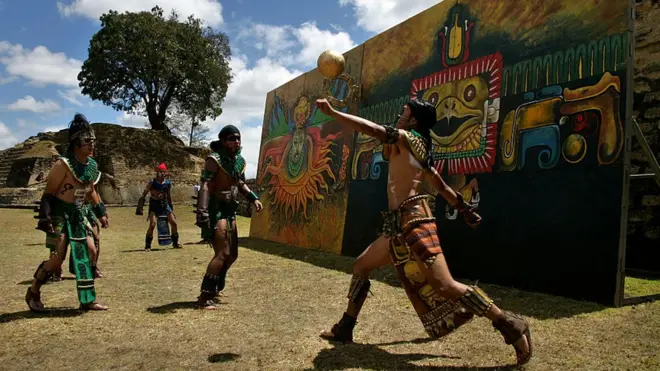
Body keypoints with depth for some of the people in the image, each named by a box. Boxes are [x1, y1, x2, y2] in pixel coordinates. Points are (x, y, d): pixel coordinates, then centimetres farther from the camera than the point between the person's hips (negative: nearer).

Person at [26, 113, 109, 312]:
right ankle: (33, 292, 19)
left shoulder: (92, 165, 4)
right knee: (58, 258, -9)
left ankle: (87, 300, 12)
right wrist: (44, 218, -21)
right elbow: (48, 193, -16)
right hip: (59, 213, -7)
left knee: (89, 252, 3)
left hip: (78, 213, 7)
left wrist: (100, 212, 16)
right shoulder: (63, 164, -18)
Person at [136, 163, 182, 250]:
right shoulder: (152, 182, -11)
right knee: (152, 224, -18)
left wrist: (171, 209, 14)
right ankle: (147, 245, 0)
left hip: (164, 204, 4)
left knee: (174, 223, -2)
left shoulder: (168, 183, 0)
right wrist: (140, 208, -11)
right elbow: (143, 195, -6)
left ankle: (175, 243, 15)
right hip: (154, 205, -4)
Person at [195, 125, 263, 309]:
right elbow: (205, 186, -24)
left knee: (232, 255, 13)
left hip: (229, 210, 9)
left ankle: (213, 289, 29)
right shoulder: (214, 159, -14)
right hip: (215, 210, -9)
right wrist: (202, 212, -34)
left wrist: (253, 198, 7)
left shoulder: (239, 161, 9)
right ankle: (204, 297, -6)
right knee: (222, 254, -14)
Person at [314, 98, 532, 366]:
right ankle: (345, 328, 23)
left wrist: (332, 112, -6)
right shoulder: (417, 152, 23)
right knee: (361, 265, 16)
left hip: (413, 222, -10)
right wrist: (464, 209, 34)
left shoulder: (409, 138, -1)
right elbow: (441, 186, 28)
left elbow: (370, 128, -11)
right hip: (398, 227, 10)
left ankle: (510, 324, -4)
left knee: (446, 287, -15)